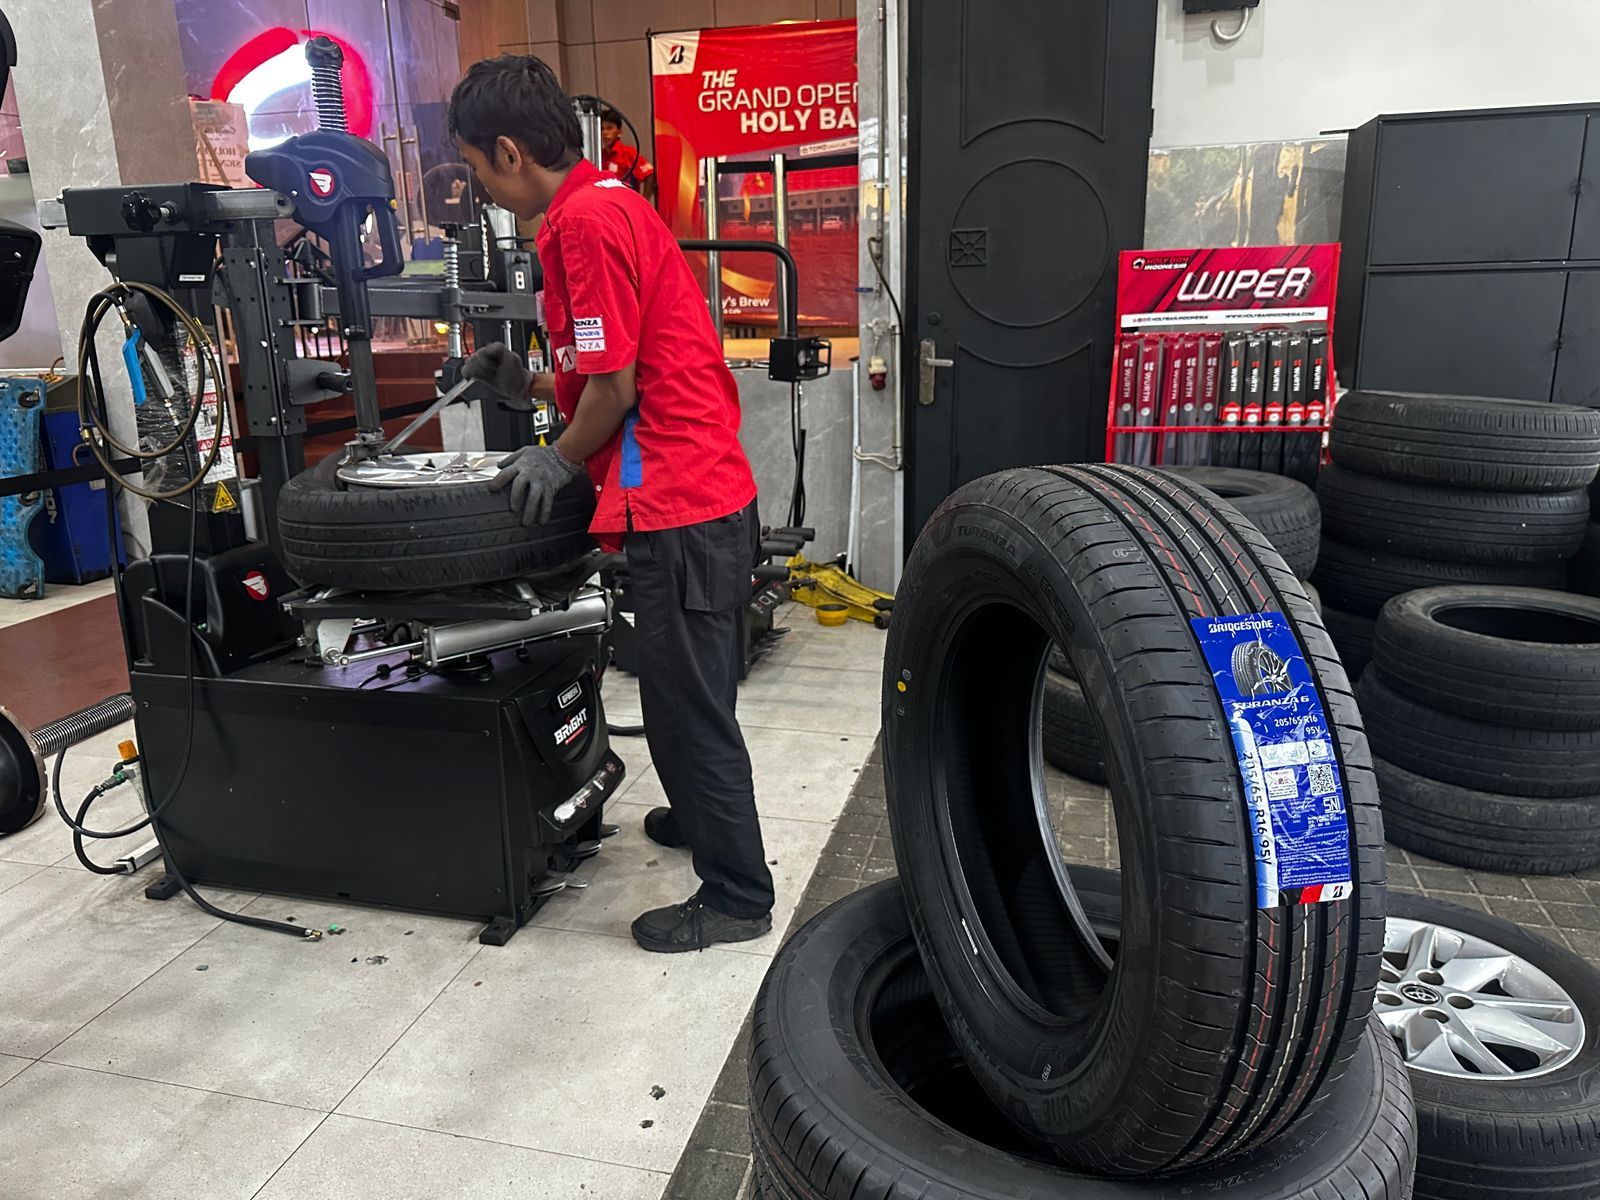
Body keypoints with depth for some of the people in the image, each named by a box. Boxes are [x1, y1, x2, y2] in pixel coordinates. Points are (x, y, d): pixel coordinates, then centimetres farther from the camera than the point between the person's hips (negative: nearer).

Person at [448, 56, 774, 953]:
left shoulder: (584, 219, -14)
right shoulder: (607, 201, 17)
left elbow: (615, 386, -15)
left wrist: (557, 462, 0)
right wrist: (527, 384, 17)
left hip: (679, 508, -10)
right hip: (710, 495, 10)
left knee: (688, 703, 2)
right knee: (690, 693, 25)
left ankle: (737, 896, 17)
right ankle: (701, 816, 45)